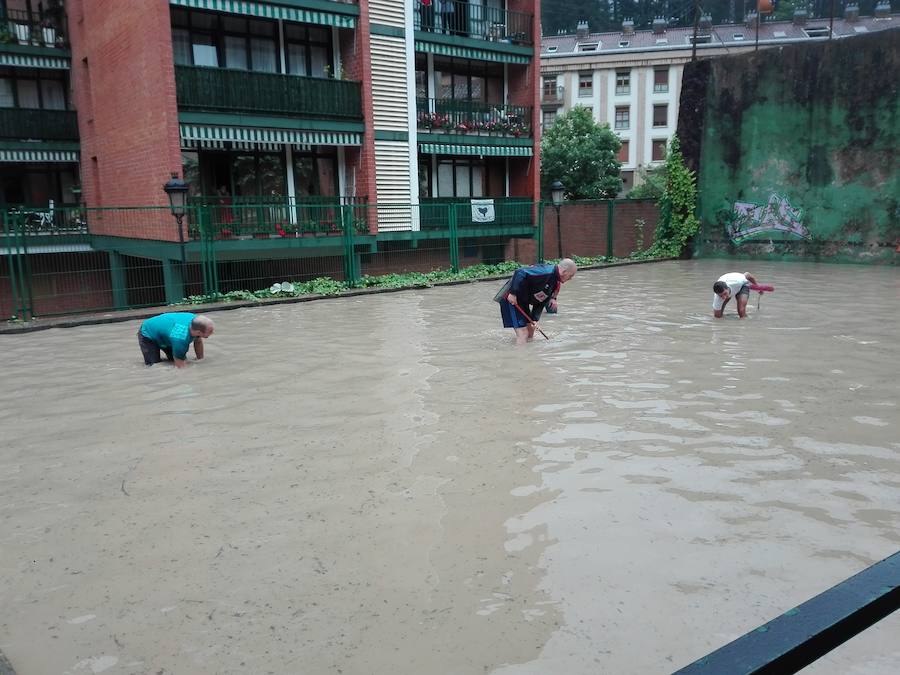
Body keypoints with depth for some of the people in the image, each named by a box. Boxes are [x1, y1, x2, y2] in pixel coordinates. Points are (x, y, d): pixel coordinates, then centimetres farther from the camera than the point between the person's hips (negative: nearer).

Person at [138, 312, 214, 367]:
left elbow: (198, 342, -3)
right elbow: (180, 366, -36)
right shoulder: (181, 338, -44)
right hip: (148, 335, -6)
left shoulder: (196, 320, -25)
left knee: (184, 360, -2)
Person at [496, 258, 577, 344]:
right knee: (523, 333, -11)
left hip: (523, 301, 10)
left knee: (530, 332, 17)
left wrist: (534, 319, -2)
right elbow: (520, 273, -30)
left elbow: (541, 301, 8)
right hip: (512, 299, -10)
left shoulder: (557, 282, 7)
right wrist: (513, 293, -29)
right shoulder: (546, 273, -23)